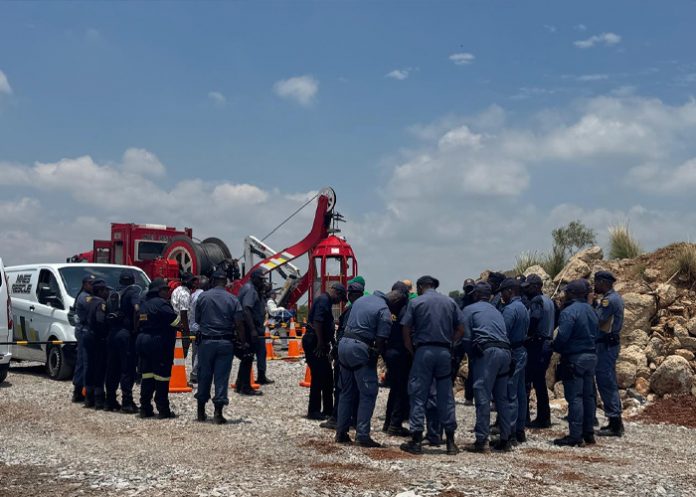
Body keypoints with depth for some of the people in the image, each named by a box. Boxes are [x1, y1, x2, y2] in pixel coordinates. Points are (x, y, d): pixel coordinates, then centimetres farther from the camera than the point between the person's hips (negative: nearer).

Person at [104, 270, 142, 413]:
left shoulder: (113, 295, 16)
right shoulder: (134, 290, -4)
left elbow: (107, 312, 14)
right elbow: (136, 308, -20)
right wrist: (135, 327, -12)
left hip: (112, 333, 6)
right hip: (126, 333, -6)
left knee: (112, 368, 12)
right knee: (127, 369, -3)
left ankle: (110, 401, 19)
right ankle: (127, 402, -5)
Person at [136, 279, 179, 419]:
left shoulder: (144, 304, 14)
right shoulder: (161, 303, -13)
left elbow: (140, 324, 16)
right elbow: (176, 320, -16)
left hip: (142, 340, 8)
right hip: (159, 343, -8)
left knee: (147, 376, 12)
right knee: (162, 377, -3)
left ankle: (145, 409, 13)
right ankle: (163, 410, 0)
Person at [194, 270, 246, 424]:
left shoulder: (203, 296, -1)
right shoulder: (232, 299, -3)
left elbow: (197, 319, 7)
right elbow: (239, 324, -7)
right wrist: (243, 343, 3)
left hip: (206, 341, 1)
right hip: (226, 342, -1)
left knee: (204, 376, 11)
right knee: (222, 377, 3)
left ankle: (201, 411, 19)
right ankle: (218, 413, 0)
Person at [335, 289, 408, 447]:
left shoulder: (362, 299, 17)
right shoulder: (384, 311, -8)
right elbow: (380, 341, -13)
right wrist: (375, 356, 2)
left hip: (343, 343, 8)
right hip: (360, 348, -8)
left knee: (347, 391, 16)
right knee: (368, 393, -1)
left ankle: (341, 432, 17)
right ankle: (362, 435, -4)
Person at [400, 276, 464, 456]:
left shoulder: (416, 303, 0)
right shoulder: (450, 302, 10)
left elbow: (406, 332, -3)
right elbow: (460, 330, 6)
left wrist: (412, 352, 6)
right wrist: (448, 343, 11)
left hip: (423, 351, -3)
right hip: (445, 352, 3)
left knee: (419, 395, 3)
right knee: (446, 396, 9)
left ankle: (416, 441, 3)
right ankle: (450, 442, 10)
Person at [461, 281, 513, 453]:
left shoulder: (470, 310, 8)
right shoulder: (497, 311, 26)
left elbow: (466, 337, 2)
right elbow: (504, 334, 20)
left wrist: (473, 355, 13)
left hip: (487, 352, -6)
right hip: (505, 352, 6)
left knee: (483, 396, -6)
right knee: (502, 397, 13)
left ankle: (481, 439, -10)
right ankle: (505, 439, 14)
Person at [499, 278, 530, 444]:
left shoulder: (510, 309, -15)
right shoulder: (524, 308, 15)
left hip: (512, 353, -10)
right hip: (522, 351, 10)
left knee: (510, 394, -7)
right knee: (520, 393, 12)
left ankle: (510, 432, -6)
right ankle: (520, 430, 18)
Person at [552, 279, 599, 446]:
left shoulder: (569, 312, -17)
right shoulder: (591, 311, 12)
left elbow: (562, 336, -22)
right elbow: (595, 333, 16)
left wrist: (555, 348, -5)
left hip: (574, 358, -8)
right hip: (591, 356, 8)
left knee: (574, 397, -6)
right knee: (588, 396, 13)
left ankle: (575, 436, -6)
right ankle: (588, 433, 19)